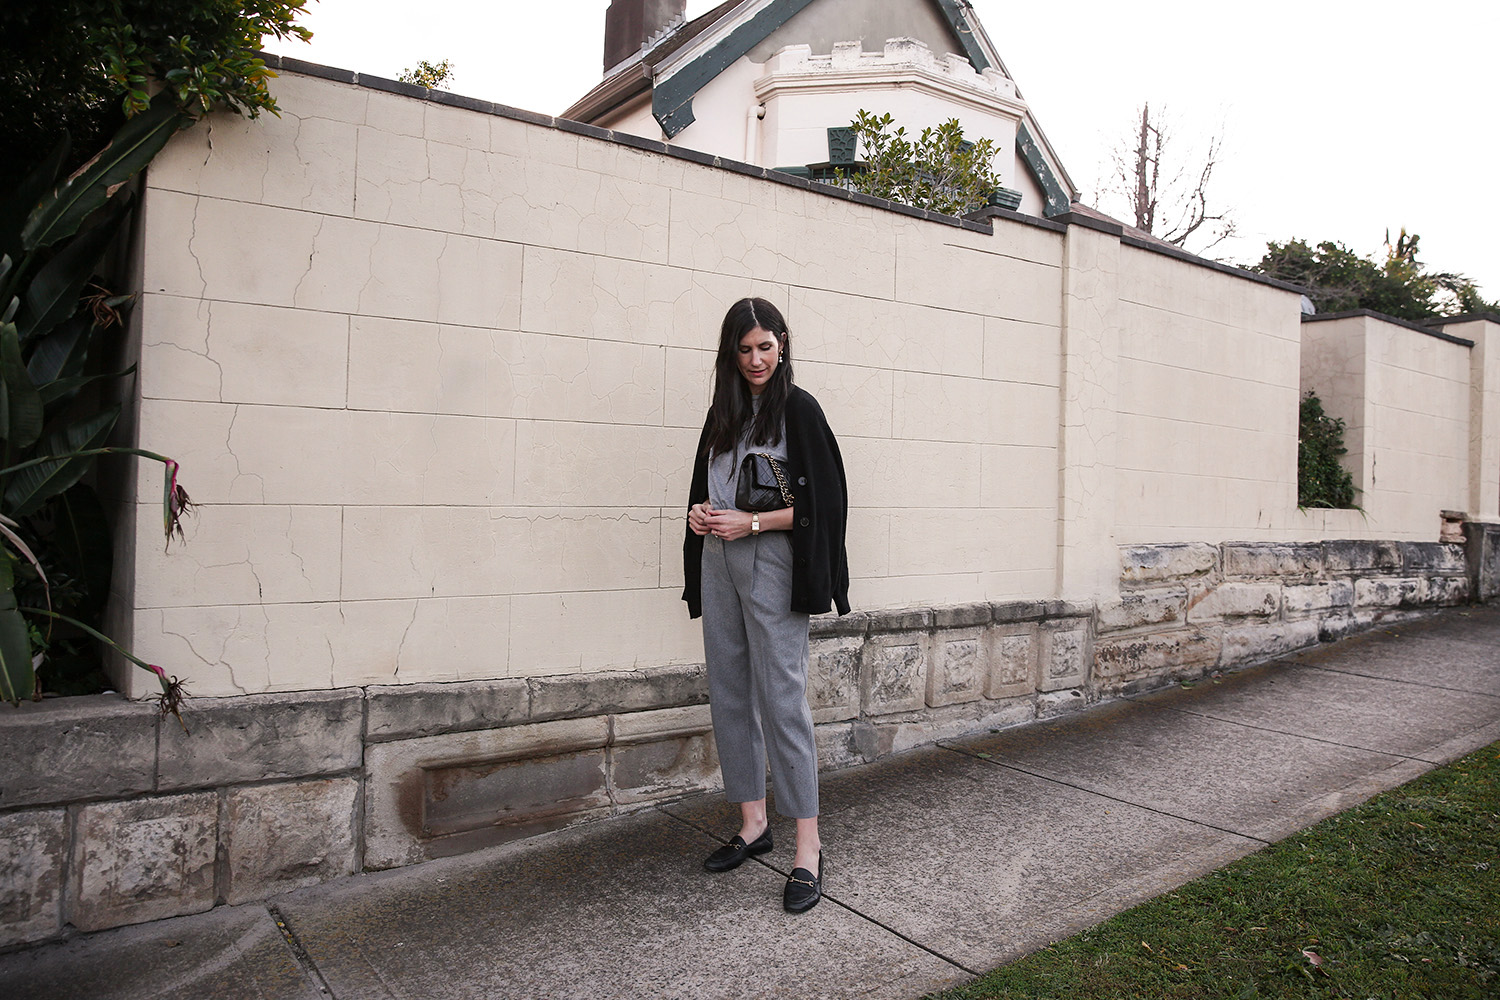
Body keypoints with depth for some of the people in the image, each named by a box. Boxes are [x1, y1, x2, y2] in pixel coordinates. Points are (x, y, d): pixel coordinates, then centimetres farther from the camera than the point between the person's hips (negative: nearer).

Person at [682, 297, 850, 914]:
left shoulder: (798, 408, -4)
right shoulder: (723, 412, 15)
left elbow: (822, 503, -9)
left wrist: (749, 522, -15)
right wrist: (701, 513, 1)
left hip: (770, 565, -7)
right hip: (718, 562, 7)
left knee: (781, 699, -8)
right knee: (729, 696, 9)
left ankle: (808, 846, 0)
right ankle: (753, 823, 22)